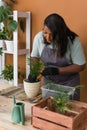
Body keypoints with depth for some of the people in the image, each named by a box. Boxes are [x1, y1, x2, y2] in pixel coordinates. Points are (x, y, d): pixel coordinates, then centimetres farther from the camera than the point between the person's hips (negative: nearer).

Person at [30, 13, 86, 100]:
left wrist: (57, 70, -24)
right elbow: (34, 57, 2)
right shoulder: (39, 37, -14)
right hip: (48, 82, 3)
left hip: (69, 83, -2)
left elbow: (80, 66, -15)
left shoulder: (73, 41, -22)